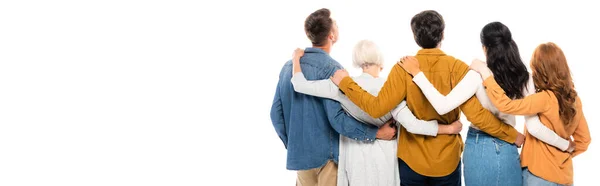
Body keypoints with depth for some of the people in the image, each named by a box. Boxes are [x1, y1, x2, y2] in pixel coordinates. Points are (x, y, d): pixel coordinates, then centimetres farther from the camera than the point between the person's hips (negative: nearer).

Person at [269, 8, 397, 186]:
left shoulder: (288, 66, 5)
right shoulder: (331, 68, -16)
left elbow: (276, 112, 8)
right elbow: (337, 119, -23)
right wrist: (376, 132, -15)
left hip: (299, 154, 7)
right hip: (328, 155, -6)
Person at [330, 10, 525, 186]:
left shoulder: (403, 68, -11)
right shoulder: (457, 68, -11)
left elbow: (377, 108, -16)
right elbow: (476, 114, -16)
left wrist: (345, 82, -6)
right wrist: (512, 135, -5)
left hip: (411, 159, 0)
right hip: (447, 159, 0)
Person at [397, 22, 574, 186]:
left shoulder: (478, 75, -16)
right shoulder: (524, 78, -6)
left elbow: (443, 107, -22)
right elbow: (534, 127, -8)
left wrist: (417, 73, -18)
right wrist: (565, 145, 6)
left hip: (479, 148, -2)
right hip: (507, 149, 3)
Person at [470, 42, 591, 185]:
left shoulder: (545, 99, -21)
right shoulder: (573, 99, 3)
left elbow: (506, 105, -28)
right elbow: (584, 139, 9)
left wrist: (485, 73, -22)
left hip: (541, 174, -7)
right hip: (562, 174, 7)